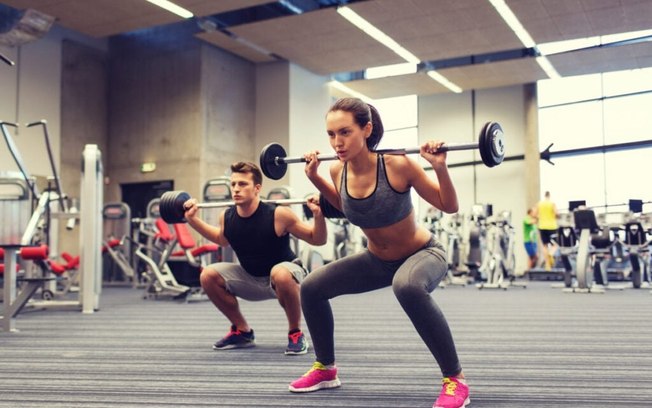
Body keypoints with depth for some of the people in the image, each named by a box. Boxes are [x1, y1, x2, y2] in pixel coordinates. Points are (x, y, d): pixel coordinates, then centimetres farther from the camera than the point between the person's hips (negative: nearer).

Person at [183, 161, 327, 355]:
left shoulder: (278, 215, -25)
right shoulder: (227, 217, -11)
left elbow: (317, 240, -17)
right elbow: (222, 239, 15)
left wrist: (318, 215, -35)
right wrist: (193, 219, 6)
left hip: (286, 275, -5)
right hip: (251, 279, 6)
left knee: (279, 274, -39)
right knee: (208, 276, -9)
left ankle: (296, 334, -15)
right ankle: (242, 332, 8)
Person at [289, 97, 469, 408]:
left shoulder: (398, 165, -29)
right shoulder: (338, 171, -13)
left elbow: (449, 206, -18)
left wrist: (440, 167, -34)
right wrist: (315, 178, 1)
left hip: (423, 254, -6)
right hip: (378, 260, 6)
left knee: (407, 286, -40)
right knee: (311, 287, -1)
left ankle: (455, 379, -23)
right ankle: (325, 369, 21)